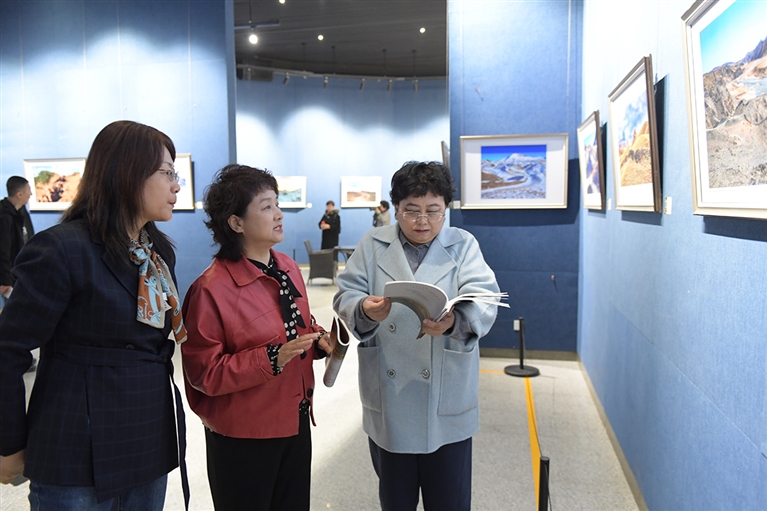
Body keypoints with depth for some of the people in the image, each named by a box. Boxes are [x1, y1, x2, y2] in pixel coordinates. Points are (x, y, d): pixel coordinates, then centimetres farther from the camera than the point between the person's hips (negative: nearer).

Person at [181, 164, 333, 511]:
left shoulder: (288, 268, 1)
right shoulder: (212, 289, -19)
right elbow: (204, 373, -17)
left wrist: (320, 341, -6)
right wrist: (272, 358, -27)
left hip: (295, 422, 6)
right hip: (242, 438, -6)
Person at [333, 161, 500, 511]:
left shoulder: (464, 246, -1)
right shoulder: (372, 246, 3)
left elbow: (483, 301, -14)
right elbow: (345, 296, -2)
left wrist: (454, 320, -36)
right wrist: (365, 310, -26)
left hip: (446, 407, -1)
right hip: (388, 407, 2)